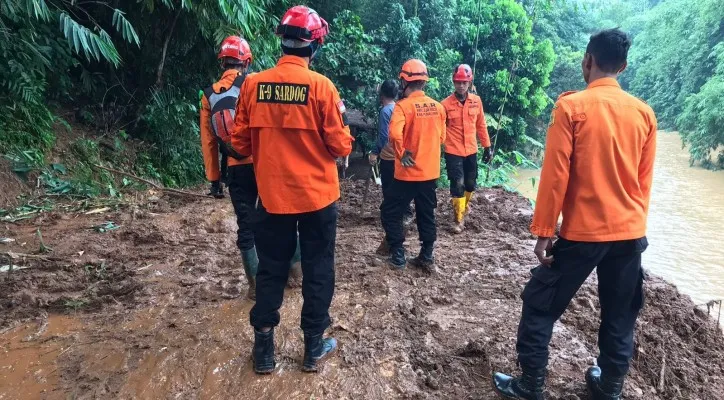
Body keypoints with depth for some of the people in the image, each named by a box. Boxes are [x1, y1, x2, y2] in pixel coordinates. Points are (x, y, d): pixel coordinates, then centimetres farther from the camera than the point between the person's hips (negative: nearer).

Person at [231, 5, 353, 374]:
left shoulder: (253, 84, -3)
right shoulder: (321, 86, -11)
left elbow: (241, 144, 4)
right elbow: (340, 147, -9)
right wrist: (341, 121, 11)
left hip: (272, 197, 3)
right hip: (317, 197, -2)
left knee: (270, 271, 15)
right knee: (317, 272, 12)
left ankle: (264, 349, 25)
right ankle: (314, 348, 24)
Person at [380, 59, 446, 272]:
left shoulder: (403, 106, -15)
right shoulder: (437, 107, 3)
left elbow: (395, 134, -30)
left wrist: (401, 154, -17)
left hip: (408, 173, -6)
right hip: (431, 172, 6)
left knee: (390, 212, 11)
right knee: (426, 215, 17)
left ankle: (398, 256, 12)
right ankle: (427, 257, 23)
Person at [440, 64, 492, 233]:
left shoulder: (477, 101, 0)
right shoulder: (446, 104, -11)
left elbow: (481, 125, 8)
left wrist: (487, 146, 10)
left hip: (471, 150, 4)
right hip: (453, 152, -4)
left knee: (471, 183, 15)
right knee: (458, 184, -3)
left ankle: (465, 205, 44)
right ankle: (459, 220, 11)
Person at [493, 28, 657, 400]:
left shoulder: (571, 106, -10)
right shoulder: (644, 112, 4)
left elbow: (555, 175, -13)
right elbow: (645, 180, 10)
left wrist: (543, 232, -7)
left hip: (582, 232, -5)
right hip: (630, 232, 5)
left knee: (540, 306, 9)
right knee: (620, 316, 17)